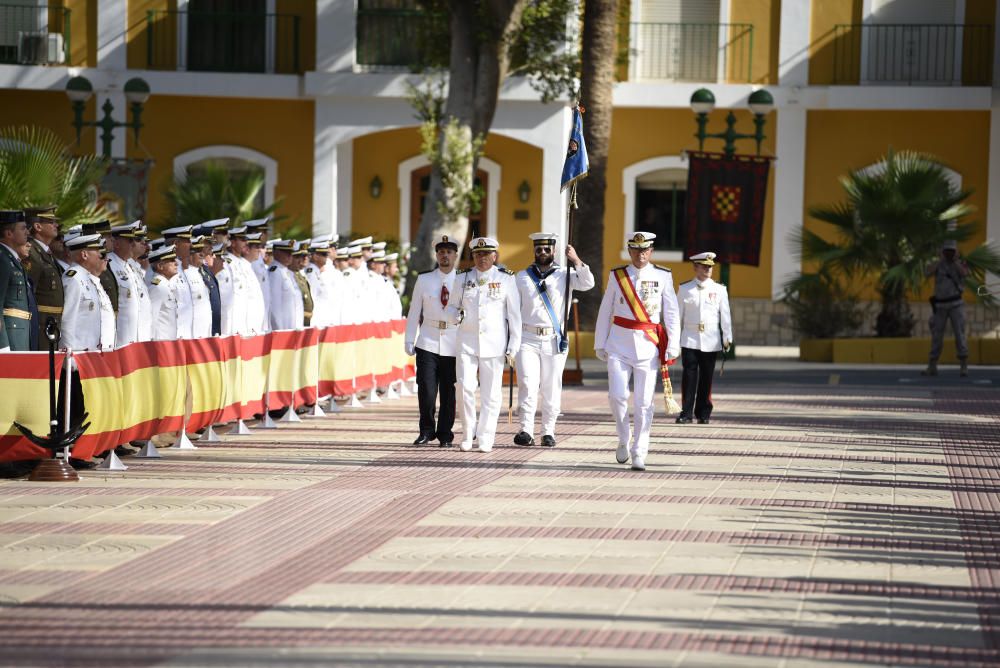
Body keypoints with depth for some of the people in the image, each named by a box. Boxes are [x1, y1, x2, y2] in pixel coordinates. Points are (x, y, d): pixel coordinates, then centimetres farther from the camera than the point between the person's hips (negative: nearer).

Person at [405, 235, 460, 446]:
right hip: (428, 342, 0)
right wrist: (409, 340, 3)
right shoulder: (424, 280, 6)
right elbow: (414, 311, 9)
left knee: (449, 392, 3)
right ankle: (427, 431, 9)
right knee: (426, 390, -8)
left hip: (454, 344, 0)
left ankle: (445, 435, 15)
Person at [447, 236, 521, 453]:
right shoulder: (462, 279, 8)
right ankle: (467, 435, 5)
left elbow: (514, 315, 2)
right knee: (465, 388, -10)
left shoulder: (506, 279, 2)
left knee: (491, 393, 0)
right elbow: (451, 306, 16)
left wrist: (513, 348, -3)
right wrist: (457, 316, -9)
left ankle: (486, 439, 8)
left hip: (494, 343, -1)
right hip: (467, 342, 1)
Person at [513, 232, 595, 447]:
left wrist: (575, 260, -21)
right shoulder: (522, 277, 10)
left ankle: (548, 432, 11)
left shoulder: (564, 275, 6)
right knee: (527, 385, -10)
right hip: (528, 339, 0)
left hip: (555, 340, 0)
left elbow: (587, 283, -11)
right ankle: (526, 431, -10)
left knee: (551, 388, 3)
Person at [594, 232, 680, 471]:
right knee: (617, 396, -11)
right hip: (619, 345, 1)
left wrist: (672, 347, -7)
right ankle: (624, 440, 14)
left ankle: (639, 455, 6)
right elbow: (605, 312, 10)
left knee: (643, 402, -1)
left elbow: (672, 314, 1)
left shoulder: (663, 277, 2)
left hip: (648, 346, -1)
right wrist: (600, 344, 8)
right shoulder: (617, 276, 5)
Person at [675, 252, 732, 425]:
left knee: (706, 378, 4)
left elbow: (725, 315, 5)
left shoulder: (719, 290, 5)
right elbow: (678, 314, 8)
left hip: (711, 341, 1)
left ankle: (703, 414, 13)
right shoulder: (684, 289, 5)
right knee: (689, 376, -8)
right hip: (690, 340, -1)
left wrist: (727, 338, -2)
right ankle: (686, 413, -7)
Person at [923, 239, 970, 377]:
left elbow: (964, 273, -22)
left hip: (956, 304, -2)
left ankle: (964, 367, -8)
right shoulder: (938, 264, 7)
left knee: (960, 334, -10)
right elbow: (926, 273, -13)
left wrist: (955, 259, -12)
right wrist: (941, 259, -11)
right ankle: (932, 367, 9)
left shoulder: (961, 264, 2)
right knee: (936, 336, 3)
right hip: (940, 306, 2)